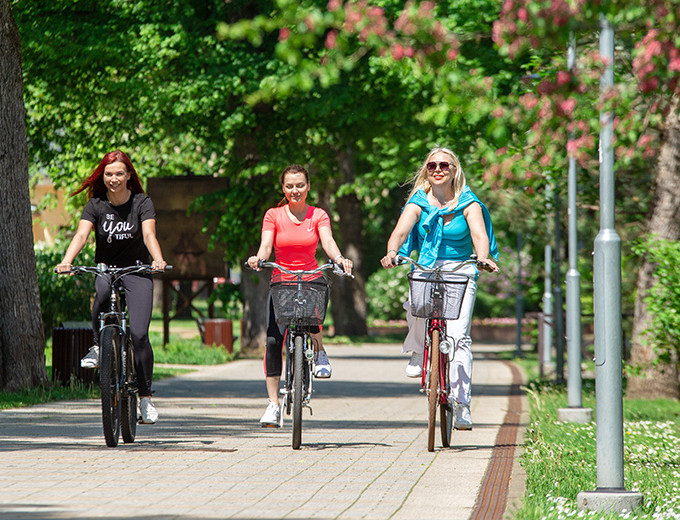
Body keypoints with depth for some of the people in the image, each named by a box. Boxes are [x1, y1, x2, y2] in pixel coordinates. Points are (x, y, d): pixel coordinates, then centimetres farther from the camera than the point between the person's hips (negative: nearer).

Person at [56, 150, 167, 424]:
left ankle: (145, 397, -1)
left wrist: (158, 259, -40)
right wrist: (66, 261, -35)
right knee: (103, 292, -38)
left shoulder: (142, 203, -4)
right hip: (105, 269, 1)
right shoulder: (96, 205, -1)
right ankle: (99, 345, -14)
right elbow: (81, 234, -16)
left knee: (138, 334, -15)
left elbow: (149, 234, -19)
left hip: (137, 271, -1)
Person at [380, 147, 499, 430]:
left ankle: (460, 404, -16)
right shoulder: (418, 203, 2)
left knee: (457, 335, -18)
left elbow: (479, 234, -18)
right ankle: (418, 352, -1)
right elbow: (401, 231, -14)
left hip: (460, 272, -1)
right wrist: (392, 252, -36)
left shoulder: (469, 204, -2)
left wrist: (483, 258, -40)